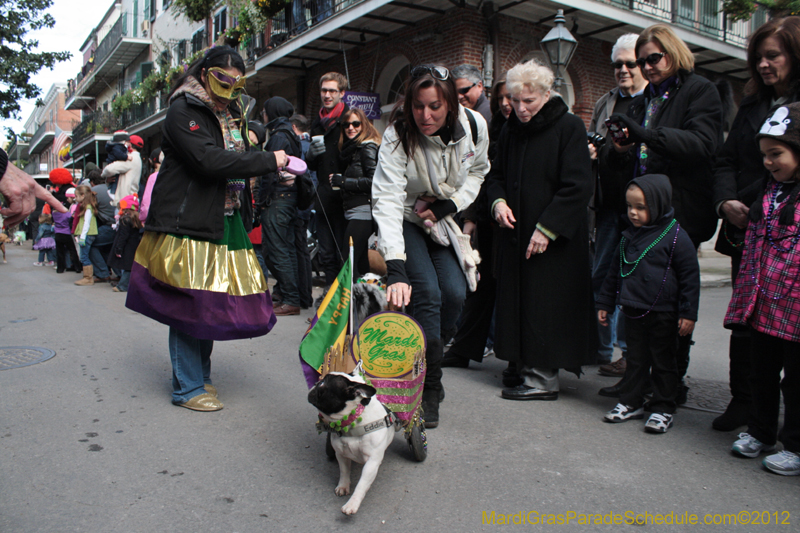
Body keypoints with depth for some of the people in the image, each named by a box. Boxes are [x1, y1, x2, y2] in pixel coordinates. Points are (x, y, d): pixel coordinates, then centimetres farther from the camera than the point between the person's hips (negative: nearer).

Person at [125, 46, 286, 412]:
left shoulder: (228, 116, 21)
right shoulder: (183, 111, -7)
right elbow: (208, 160, -23)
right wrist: (269, 161, -19)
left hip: (224, 222, 8)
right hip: (188, 224, -8)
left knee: (213, 303, 10)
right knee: (189, 305, -5)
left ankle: (201, 376, 23)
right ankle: (188, 388, 5)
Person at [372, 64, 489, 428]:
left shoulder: (473, 126, -15)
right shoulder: (397, 136, -27)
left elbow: (478, 170, 5)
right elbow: (387, 201, -36)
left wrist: (449, 204, -13)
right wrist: (395, 269, -47)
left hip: (444, 221, 4)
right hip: (407, 221, -4)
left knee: (455, 294, -10)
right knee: (427, 292, -19)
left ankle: (427, 357, 16)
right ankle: (428, 388, -6)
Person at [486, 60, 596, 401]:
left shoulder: (569, 127, -8)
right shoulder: (510, 130, 11)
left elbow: (577, 186, -13)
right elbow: (497, 175, 19)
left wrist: (547, 228, -18)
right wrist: (498, 201, -3)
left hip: (554, 237, -6)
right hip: (516, 233, 6)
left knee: (545, 304, -4)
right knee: (518, 300, 8)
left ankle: (543, 378, 5)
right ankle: (526, 364, 20)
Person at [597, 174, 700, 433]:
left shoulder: (675, 237, -11)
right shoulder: (629, 235, 7)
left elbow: (690, 276, -9)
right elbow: (616, 271, 16)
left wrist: (688, 313, -11)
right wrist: (605, 302, 17)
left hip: (662, 313, -5)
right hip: (633, 310, 5)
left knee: (663, 361, 7)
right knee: (635, 358, 15)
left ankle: (663, 409, 19)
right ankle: (632, 403, 27)